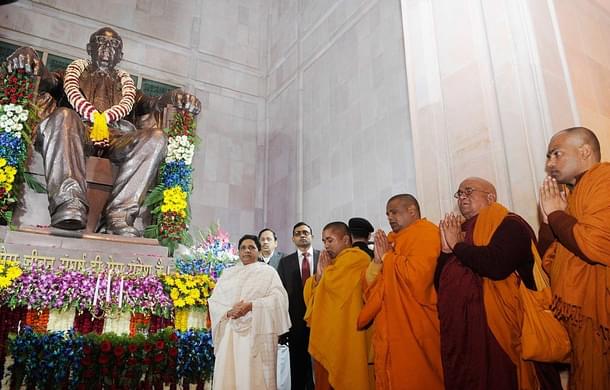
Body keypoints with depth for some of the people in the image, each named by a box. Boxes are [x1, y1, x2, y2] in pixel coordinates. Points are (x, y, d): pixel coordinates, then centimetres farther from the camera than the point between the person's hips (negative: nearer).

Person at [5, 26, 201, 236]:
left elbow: (128, 102, 12)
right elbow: (70, 88, 6)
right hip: (79, 130, -1)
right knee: (63, 116, -34)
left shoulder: (123, 79, 35)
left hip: (115, 136, 2)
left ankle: (119, 214, -40)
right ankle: (70, 203, -50)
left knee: (156, 137, -27)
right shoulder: (78, 67, 30)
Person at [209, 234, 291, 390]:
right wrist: (228, 312, -11)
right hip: (229, 333, 3)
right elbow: (214, 301, 8)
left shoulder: (268, 272, 6)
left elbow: (278, 298, -7)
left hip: (256, 333, -3)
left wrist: (251, 306, -17)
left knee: (254, 376, -2)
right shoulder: (228, 273, 15)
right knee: (227, 376, 3)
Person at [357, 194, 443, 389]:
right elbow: (368, 287, 12)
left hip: (414, 330, -7)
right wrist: (378, 260, -6)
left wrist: (387, 256, -9)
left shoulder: (426, 233, -6)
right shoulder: (390, 241, 15)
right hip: (388, 331, 7)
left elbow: (417, 275, -24)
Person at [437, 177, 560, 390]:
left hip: (497, 331, -7)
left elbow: (496, 265, -26)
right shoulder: (458, 231, 14)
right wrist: (446, 251, -5)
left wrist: (457, 245, -12)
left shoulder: (508, 224, -6)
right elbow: (439, 282, 11)